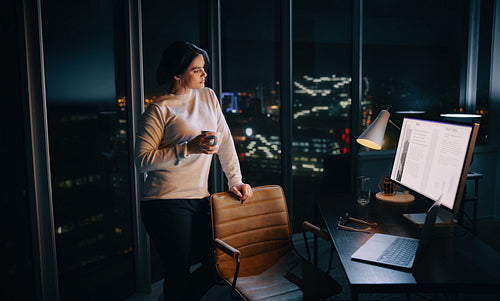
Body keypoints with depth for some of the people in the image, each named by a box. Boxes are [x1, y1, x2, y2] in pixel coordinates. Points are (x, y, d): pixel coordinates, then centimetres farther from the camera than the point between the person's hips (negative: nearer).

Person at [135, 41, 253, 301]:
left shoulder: (208, 97, 11)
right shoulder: (160, 109, -7)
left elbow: (225, 142, 14)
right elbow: (142, 160, -11)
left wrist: (235, 181, 9)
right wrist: (188, 148, -19)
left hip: (199, 201, 6)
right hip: (166, 203, -6)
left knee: (222, 263, 9)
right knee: (179, 275, -2)